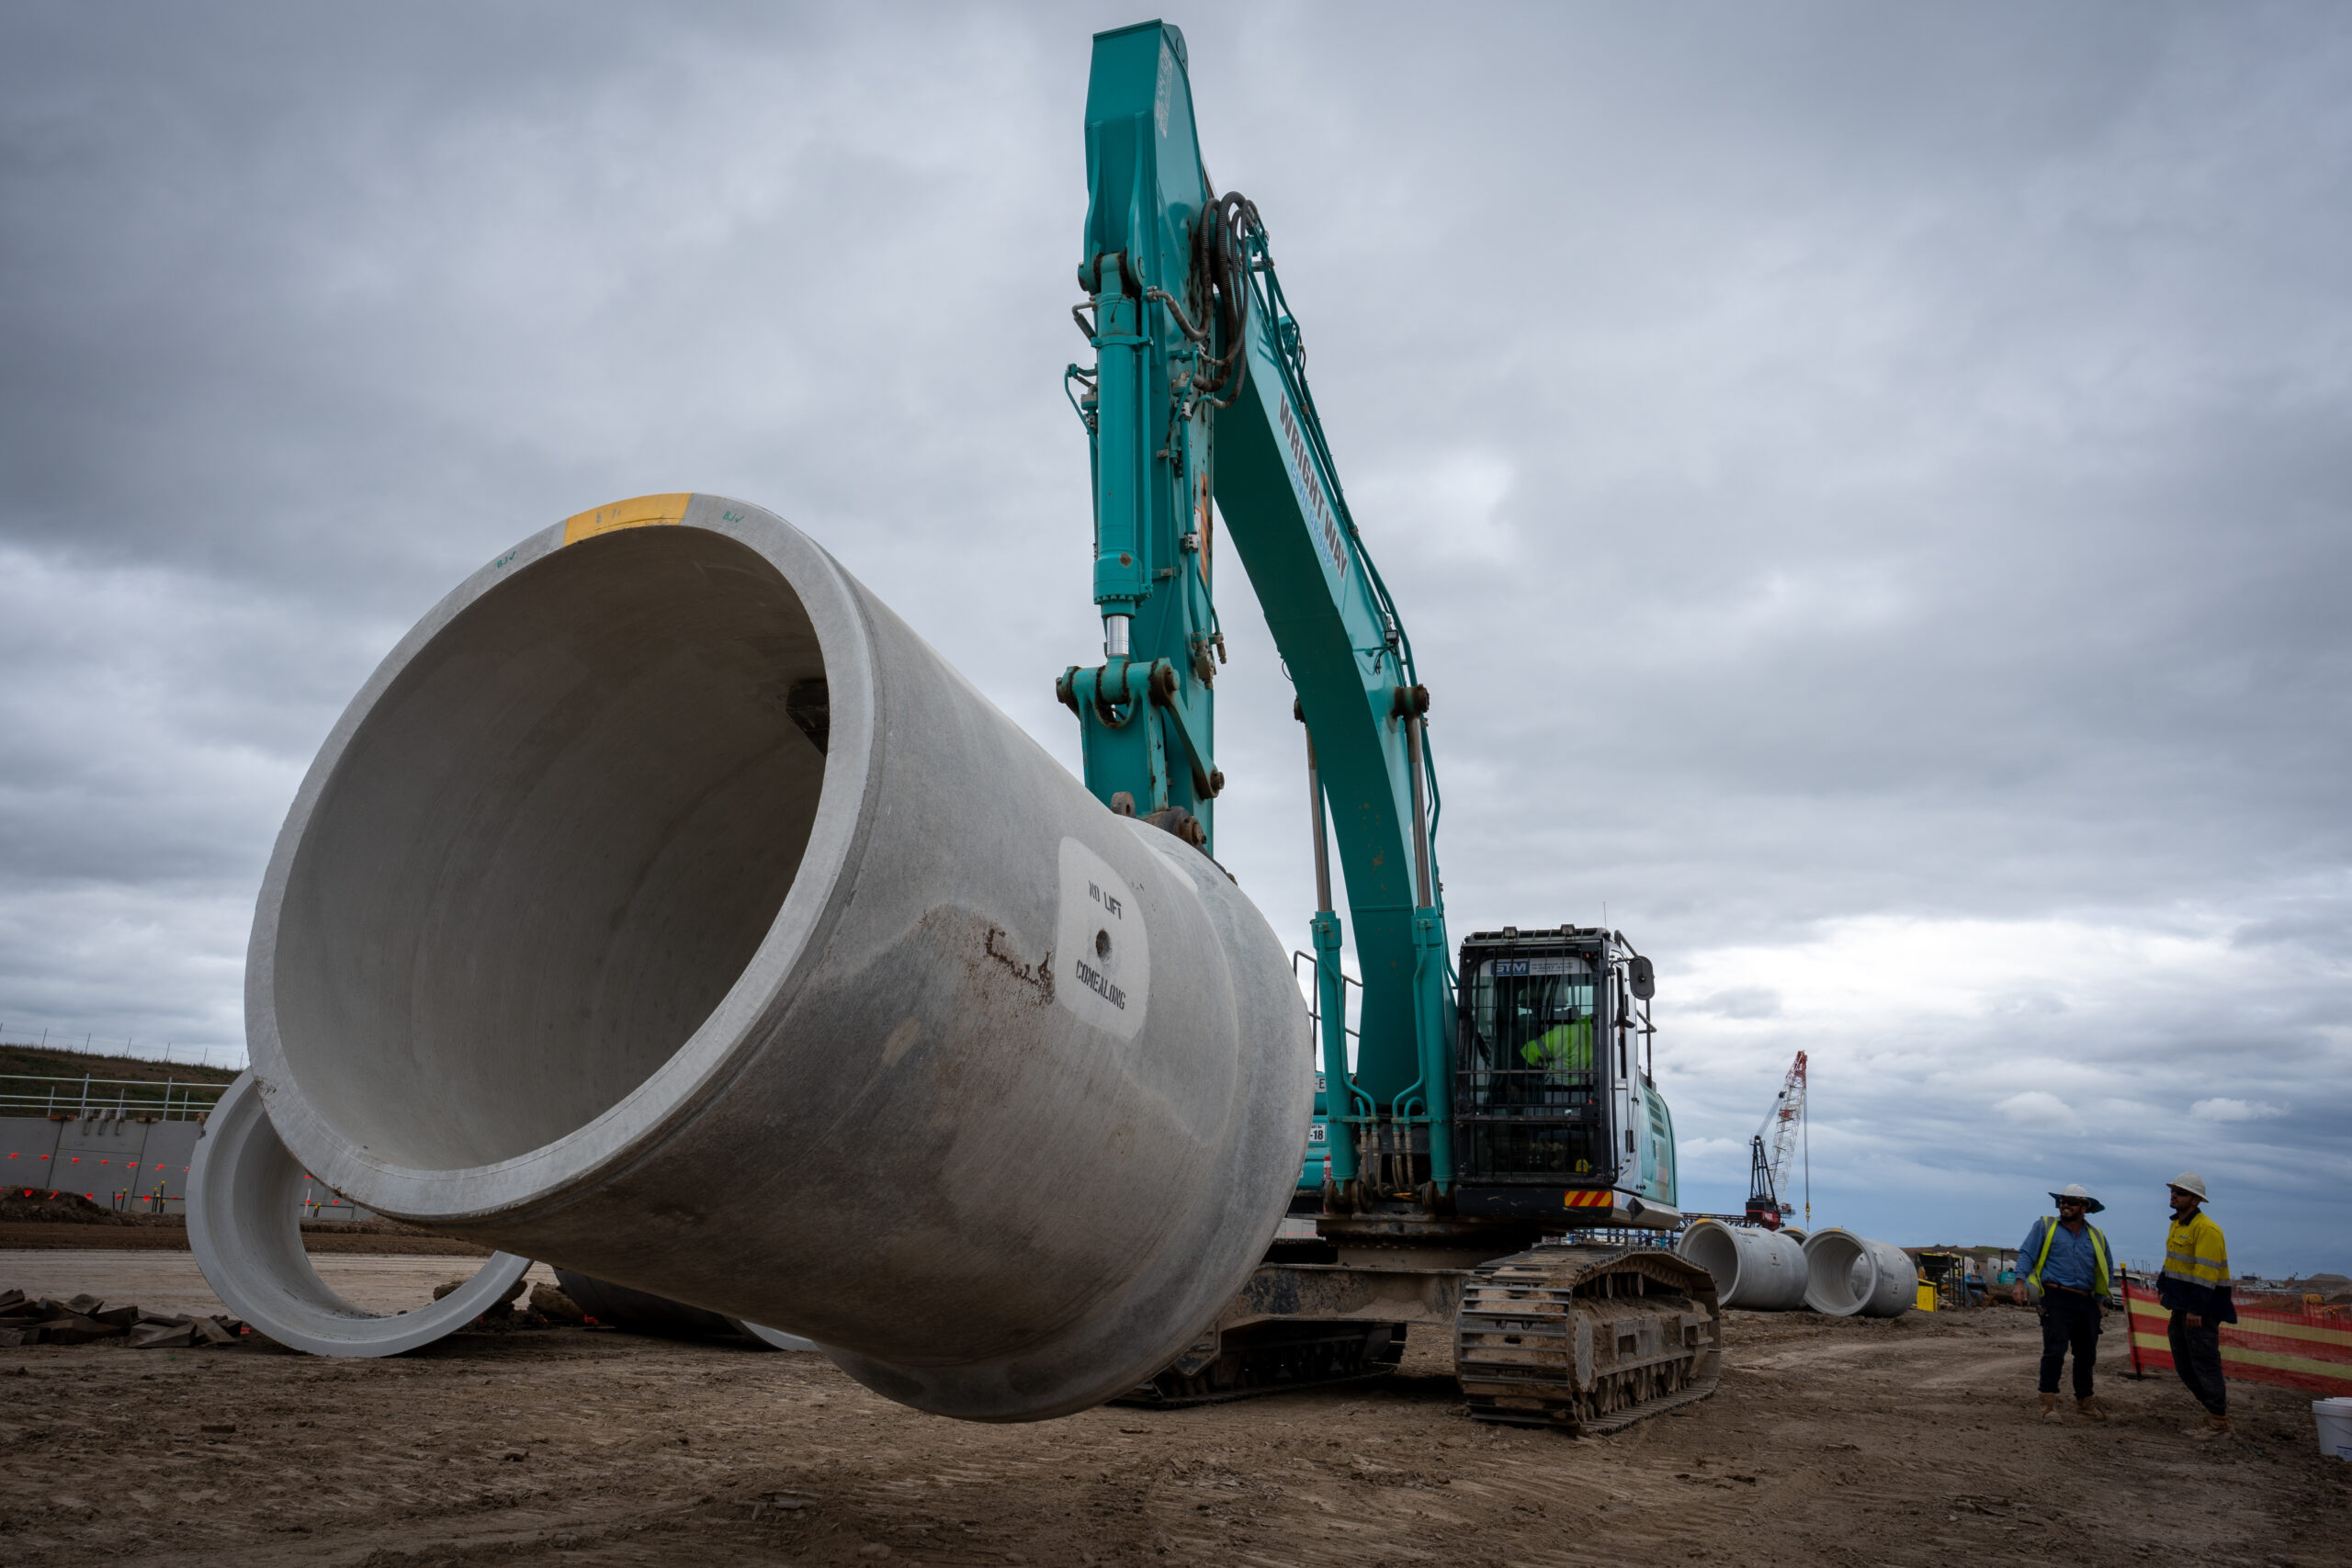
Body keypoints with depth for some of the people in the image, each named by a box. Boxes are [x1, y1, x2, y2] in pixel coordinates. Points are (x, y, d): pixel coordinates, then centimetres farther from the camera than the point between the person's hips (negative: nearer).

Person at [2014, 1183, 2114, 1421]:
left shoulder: (2096, 1237, 15)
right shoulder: (2045, 1226, 5)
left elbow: (2107, 1271, 24)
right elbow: (2026, 1254, 1)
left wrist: (2100, 1299, 14)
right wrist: (2021, 1281, -12)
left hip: (2087, 1302, 4)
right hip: (2057, 1297, -4)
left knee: (2087, 1353, 13)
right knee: (2055, 1350, -13)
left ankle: (2084, 1399, 30)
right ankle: (2049, 1401, -11)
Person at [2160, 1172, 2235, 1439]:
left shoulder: (2206, 1229, -18)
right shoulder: (2177, 1225, 13)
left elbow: (2206, 1272, -22)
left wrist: (2196, 1309, -24)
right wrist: (2163, 1288, 16)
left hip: (2201, 1307, -10)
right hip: (2182, 1306, 10)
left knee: (2204, 1362, -3)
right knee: (2183, 1365, 14)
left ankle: (2218, 1424, 6)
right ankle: (2217, 1399, 28)